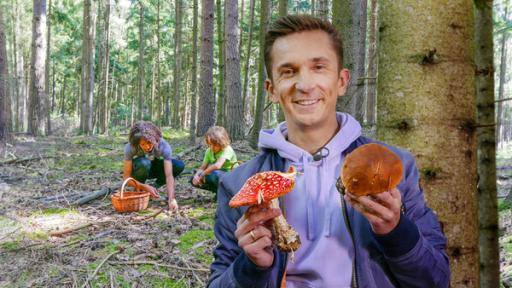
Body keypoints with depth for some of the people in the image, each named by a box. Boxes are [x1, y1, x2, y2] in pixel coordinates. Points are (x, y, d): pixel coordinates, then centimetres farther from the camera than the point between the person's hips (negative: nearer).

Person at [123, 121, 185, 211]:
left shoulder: (164, 146, -32)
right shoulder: (130, 147, -32)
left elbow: (169, 176, -36)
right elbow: (126, 177, -28)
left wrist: (171, 199, -48)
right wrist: (146, 187, -40)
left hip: (154, 167, 2)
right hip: (138, 170, -2)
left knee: (179, 165, -25)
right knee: (144, 163, -38)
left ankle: (155, 187, -5)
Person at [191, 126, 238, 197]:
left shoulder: (227, 150, -23)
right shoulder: (209, 151, -1)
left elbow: (217, 165, -37)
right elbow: (202, 167, -2)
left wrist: (203, 174, -28)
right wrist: (196, 175, -24)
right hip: (219, 177, 8)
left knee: (215, 174, -39)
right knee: (194, 180, -6)